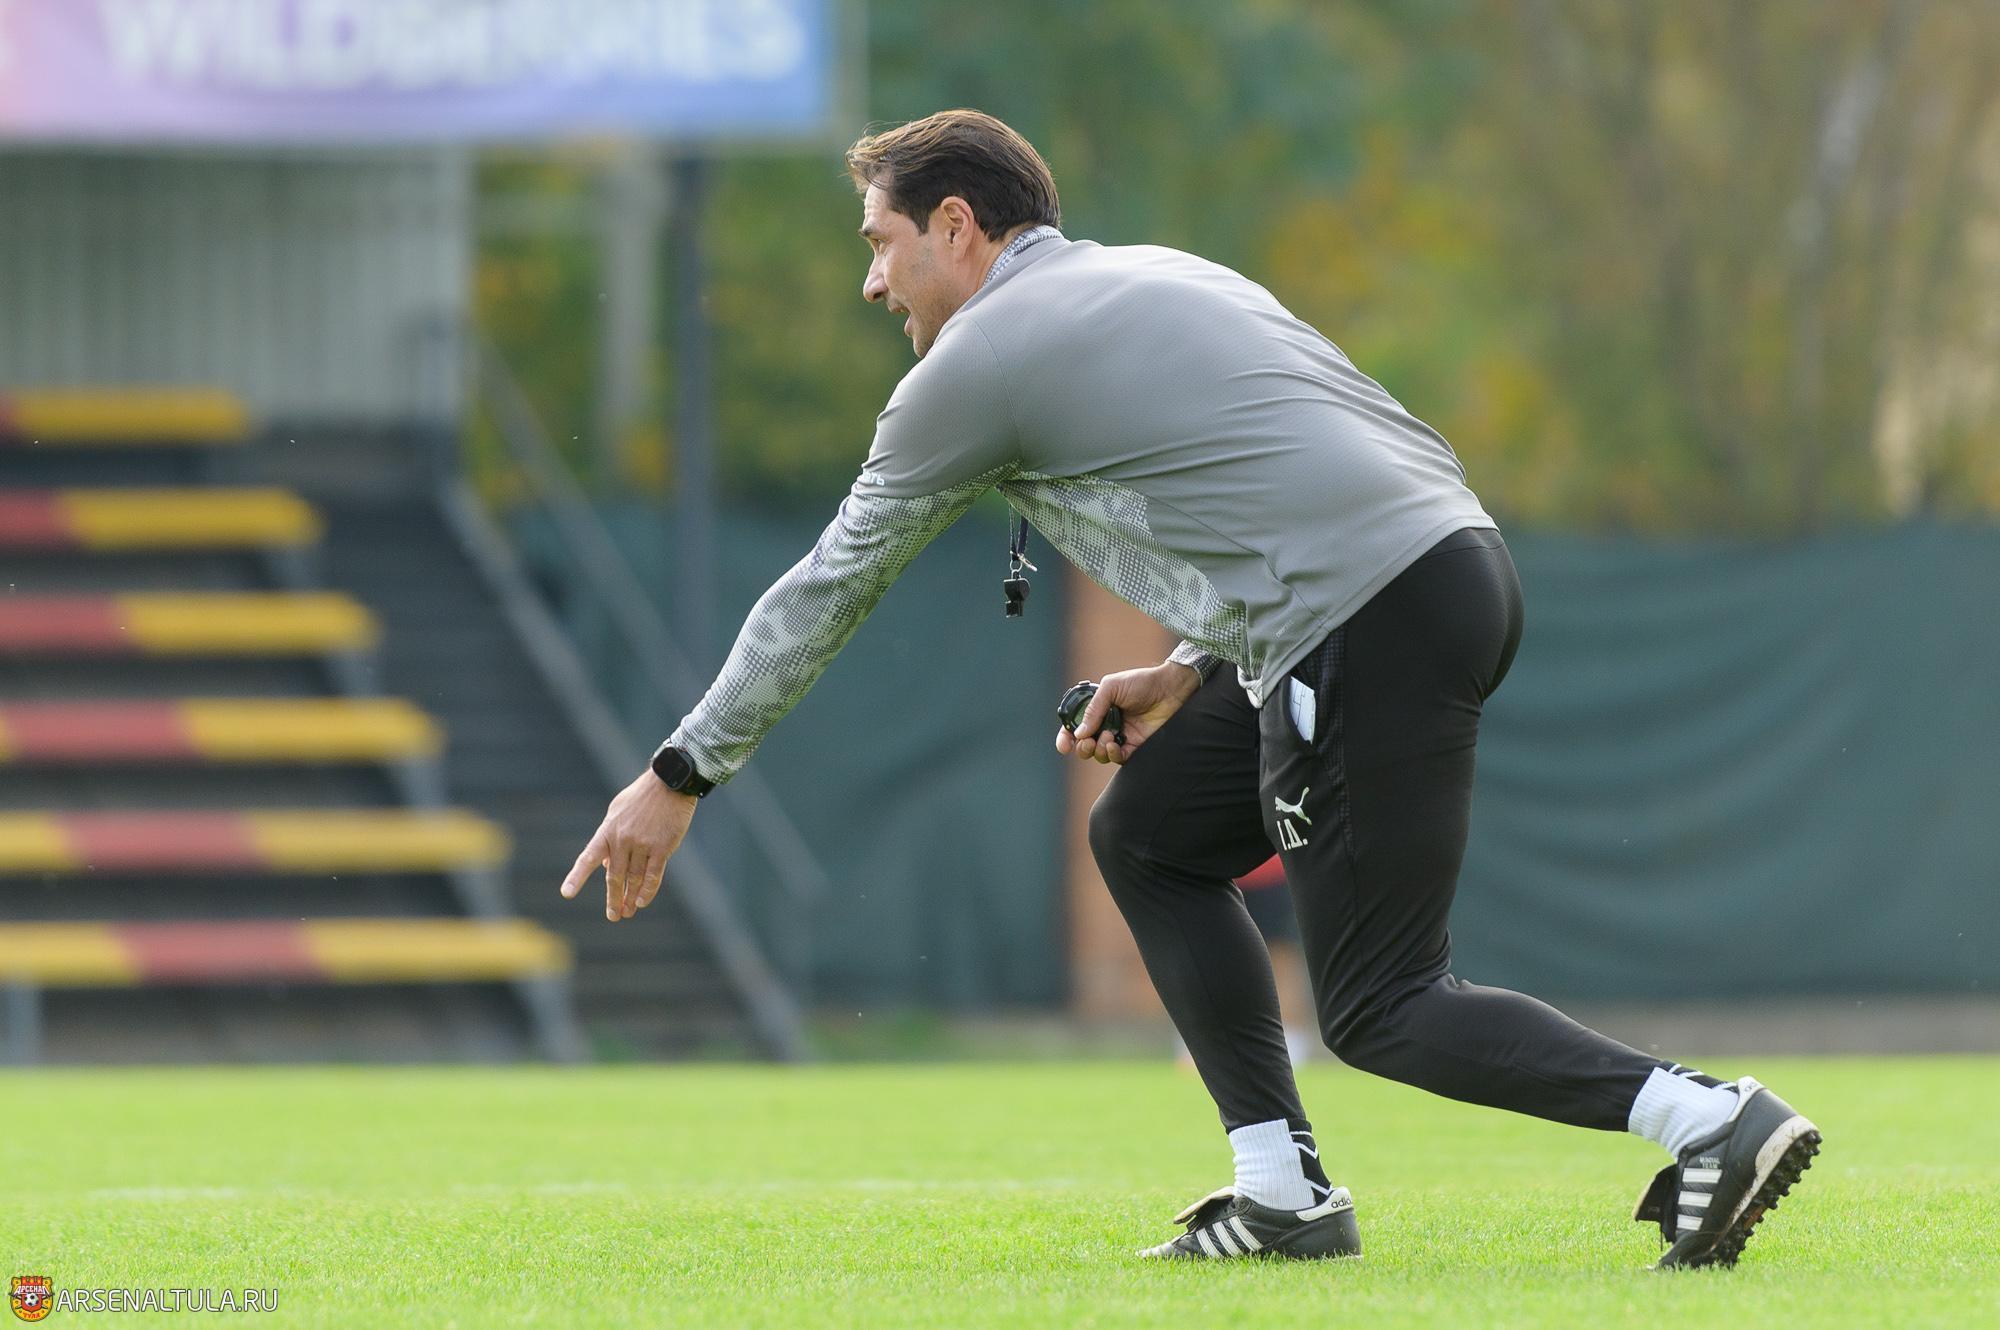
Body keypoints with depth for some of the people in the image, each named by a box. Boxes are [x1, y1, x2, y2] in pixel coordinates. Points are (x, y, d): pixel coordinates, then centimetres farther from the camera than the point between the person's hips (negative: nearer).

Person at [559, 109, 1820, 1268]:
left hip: (1370, 635, -9)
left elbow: (828, 589, 10)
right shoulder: (1161, 275, 26)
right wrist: (1194, 672, 23)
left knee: (1381, 1008, -4)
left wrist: (683, 774, 18)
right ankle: (1283, 1194, 15)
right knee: (1148, 836, 20)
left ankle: (1708, 1117, -20)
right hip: (1459, 563, 9)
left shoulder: (979, 360, 3)